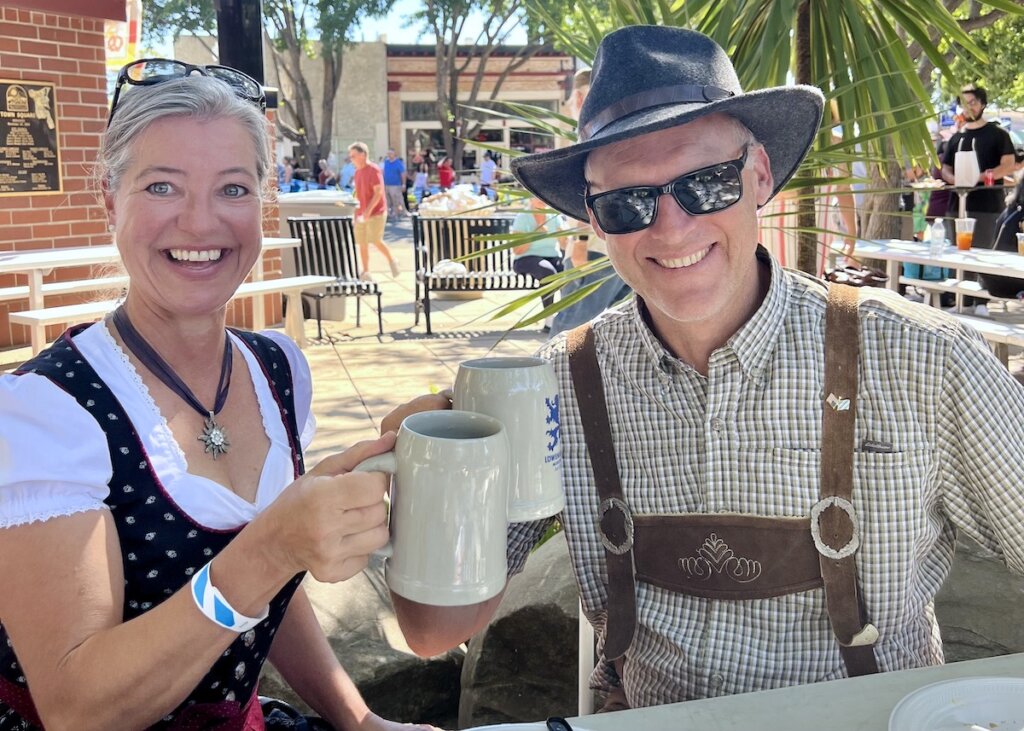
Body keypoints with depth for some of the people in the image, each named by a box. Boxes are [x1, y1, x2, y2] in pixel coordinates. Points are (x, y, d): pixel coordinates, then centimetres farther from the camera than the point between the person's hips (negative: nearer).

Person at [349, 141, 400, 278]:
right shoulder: (357, 171, 12)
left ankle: (391, 261, 15)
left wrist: (368, 210, -24)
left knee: (377, 241, -8)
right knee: (362, 244, 5)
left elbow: (379, 192, -18)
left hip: (376, 213, -7)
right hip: (361, 215, 7)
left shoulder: (374, 170, -11)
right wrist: (356, 214, 15)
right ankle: (365, 272, 12)